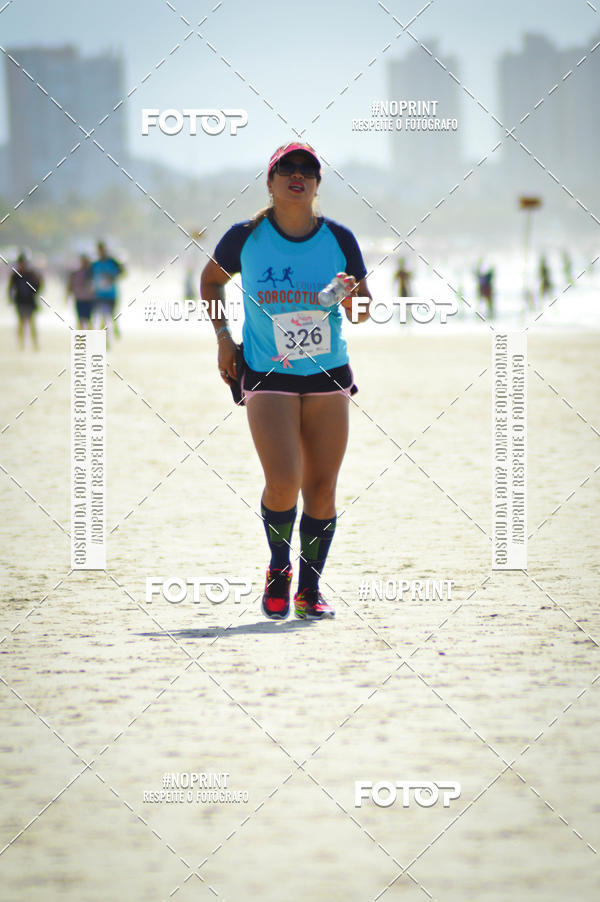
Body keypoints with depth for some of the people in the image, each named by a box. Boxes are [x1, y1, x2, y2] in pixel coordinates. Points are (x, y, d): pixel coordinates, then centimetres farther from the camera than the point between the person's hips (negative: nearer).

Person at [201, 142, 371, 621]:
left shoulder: (339, 239, -1)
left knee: (321, 487, 2)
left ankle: (310, 588, 18)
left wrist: (350, 297, -17)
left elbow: (363, 312, 5)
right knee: (283, 482, -17)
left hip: (328, 376, 2)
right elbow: (211, 280, 15)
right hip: (268, 377, -2)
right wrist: (222, 336, 5)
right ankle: (279, 569, 10)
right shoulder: (245, 238, -4)